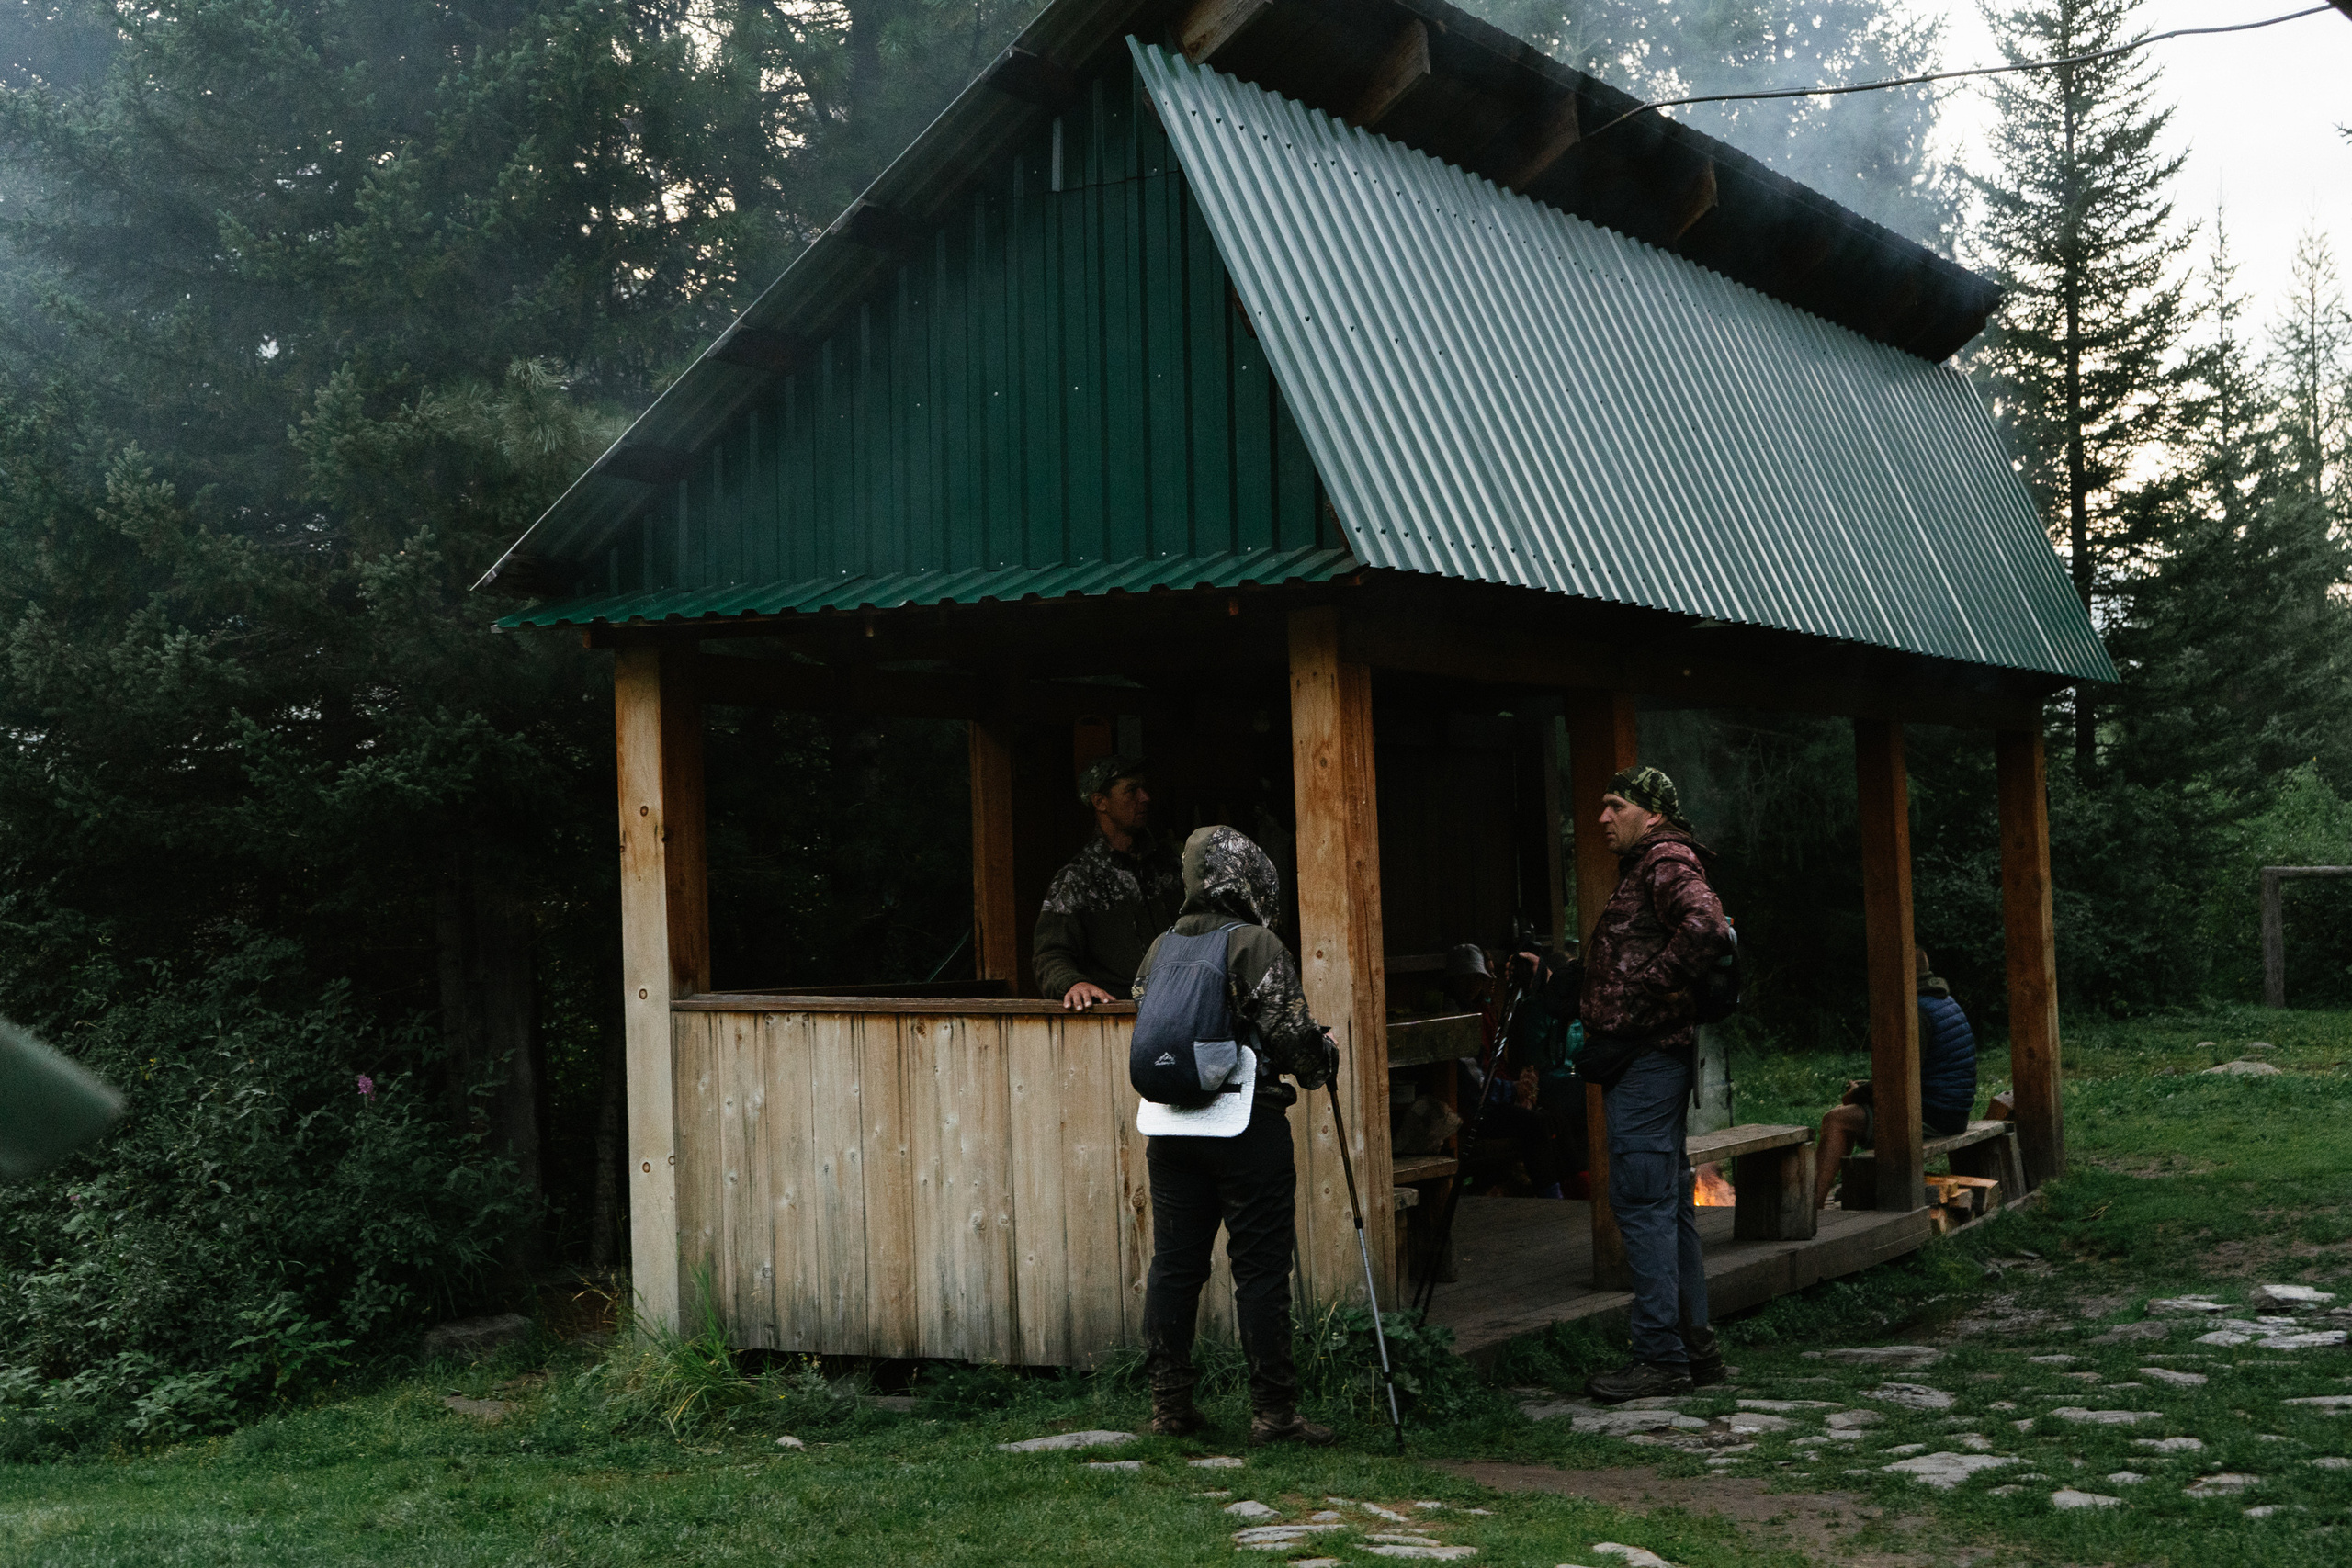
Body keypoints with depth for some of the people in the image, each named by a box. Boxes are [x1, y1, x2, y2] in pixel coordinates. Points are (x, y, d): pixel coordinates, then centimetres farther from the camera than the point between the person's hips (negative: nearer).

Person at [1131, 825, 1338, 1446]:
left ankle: (1169, 1404, 15)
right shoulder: (1256, 945, -10)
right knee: (1261, 1267, -1)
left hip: (1171, 1126, 6)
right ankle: (1273, 1412, 1)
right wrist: (1324, 1059, 6)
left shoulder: (1161, 948, 11)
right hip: (1249, 1125, -6)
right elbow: (1289, 1032, -14)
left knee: (1174, 1263, 11)